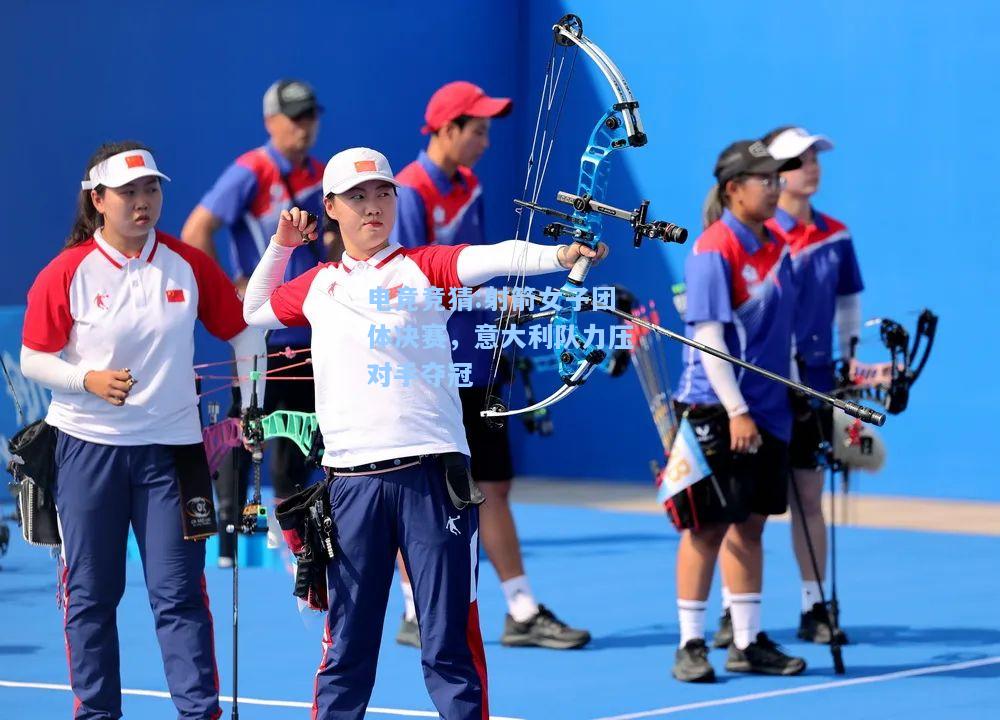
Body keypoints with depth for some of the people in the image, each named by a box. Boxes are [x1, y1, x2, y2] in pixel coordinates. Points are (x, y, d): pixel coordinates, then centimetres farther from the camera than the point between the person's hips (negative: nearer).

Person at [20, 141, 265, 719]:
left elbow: (243, 331, 10)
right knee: (90, 595, 5)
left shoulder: (189, 265, 0)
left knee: (180, 595, -3)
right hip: (89, 448, 0)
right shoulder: (67, 274, -5)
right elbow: (33, 359, -1)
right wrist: (89, 379, -17)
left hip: (171, 448, 0)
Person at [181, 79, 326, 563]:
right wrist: (229, 290, -15)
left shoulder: (320, 176, 10)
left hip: (307, 328, 6)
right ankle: (229, 528, 1)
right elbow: (195, 232, -14)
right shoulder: (250, 173, -10)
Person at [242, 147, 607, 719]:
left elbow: (495, 257, -14)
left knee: (450, 646, -3)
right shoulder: (318, 285, 16)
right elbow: (255, 311, 35)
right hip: (353, 479, 3)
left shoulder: (423, 267, 5)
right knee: (346, 647, 7)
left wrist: (560, 254, -31)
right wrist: (281, 245, 23)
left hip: (432, 474, -3)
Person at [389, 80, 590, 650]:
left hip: (474, 366, 8)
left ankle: (523, 614, 11)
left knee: (494, 487, 8)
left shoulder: (470, 187, 10)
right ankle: (416, 616, 11)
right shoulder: (409, 194, -14)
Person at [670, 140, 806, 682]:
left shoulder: (776, 247, 10)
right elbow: (708, 338, -17)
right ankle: (691, 645, 4)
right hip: (716, 411, -7)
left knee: (750, 523, 11)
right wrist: (736, 410, -20)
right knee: (707, 526, -2)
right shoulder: (714, 250, -13)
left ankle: (747, 643, 17)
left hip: (767, 408, 7)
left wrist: (793, 387, 15)